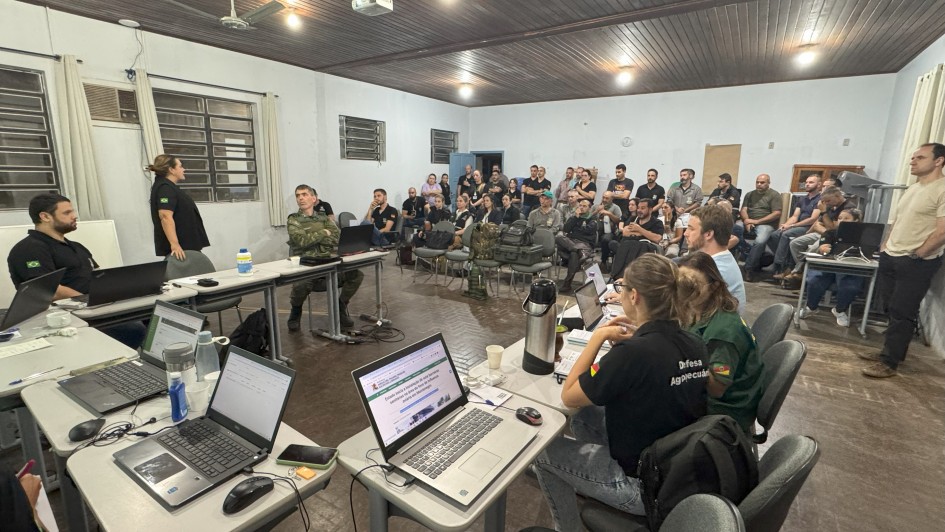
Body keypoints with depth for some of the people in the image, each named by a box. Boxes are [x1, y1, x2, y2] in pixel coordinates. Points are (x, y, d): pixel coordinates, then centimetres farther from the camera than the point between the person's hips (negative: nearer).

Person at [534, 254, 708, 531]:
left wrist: (598, 336, -15)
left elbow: (568, 397, -18)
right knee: (585, 416, 22)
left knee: (544, 449, 10)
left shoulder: (632, 352, -30)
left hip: (644, 484, -7)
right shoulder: (694, 344, -7)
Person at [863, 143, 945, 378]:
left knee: (902, 313, -1)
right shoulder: (912, 188, 14)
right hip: (890, 258, 8)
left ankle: (889, 362, 6)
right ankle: (891, 350, 25)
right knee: (892, 309, 14)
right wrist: (885, 247, 12)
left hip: (916, 263, -8)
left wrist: (916, 255, -13)